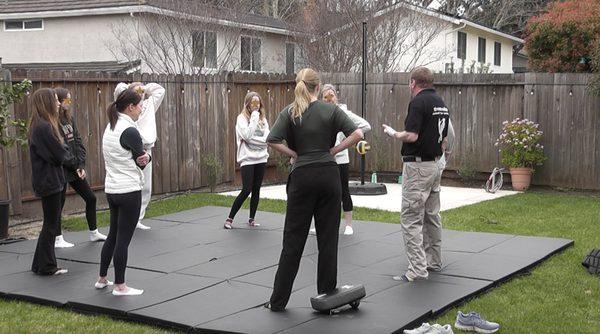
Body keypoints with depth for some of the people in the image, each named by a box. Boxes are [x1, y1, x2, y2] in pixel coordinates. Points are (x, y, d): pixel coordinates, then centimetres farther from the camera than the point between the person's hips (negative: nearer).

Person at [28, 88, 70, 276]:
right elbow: (60, 154, -19)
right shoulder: (44, 127, -21)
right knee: (51, 224, 0)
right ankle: (45, 266, 10)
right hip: (49, 180, -10)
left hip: (46, 180, 10)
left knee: (51, 223, 16)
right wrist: (66, 153, 0)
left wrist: (63, 152, -3)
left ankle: (42, 265, 24)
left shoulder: (39, 125, 11)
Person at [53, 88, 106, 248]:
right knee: (59, 204, 3)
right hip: (61, 170, -8)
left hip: (75, 168, 8)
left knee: (90, 198, 13)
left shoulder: (69, 119, 8)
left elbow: (78, 143, 5)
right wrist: (75, 165, -12)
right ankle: (58, 239, 15)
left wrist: (81, 165, -4)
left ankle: (93, 233, 26)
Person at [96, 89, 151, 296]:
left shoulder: (110, 128, 10)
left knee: (113, 234, 18)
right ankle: (120, 286, 7)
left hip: (111, 189, 9)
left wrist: (142, 157, -1)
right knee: (123, 238, -1)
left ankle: (102, 279, 27)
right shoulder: (129, 131, -18)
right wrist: (146, 157, 5)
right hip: (129, 191, -9)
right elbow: (142, 160, -11)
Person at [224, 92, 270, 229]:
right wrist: (254, 116, -16)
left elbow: (267, 138, 0)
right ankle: (230, 218, 0)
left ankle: (251, 219, 17)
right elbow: (247, 135, -20)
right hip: (247, 159, -5)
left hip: (261, 158, 5)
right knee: (246, 190, -10)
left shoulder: (263, 118, 9)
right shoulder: (242, 118, -4)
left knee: (256, 190, 7)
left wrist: (253, 139, -14)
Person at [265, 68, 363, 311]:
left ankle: (278, 299, 8)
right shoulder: (331, 110, 1)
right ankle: (327, 295, 12)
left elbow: (272, 141, -12)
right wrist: (333, 150, -1)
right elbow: (357, 134, -8)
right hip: (329, 175, 0)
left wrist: (294, 154, 0)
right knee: (328, 237, 8)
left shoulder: (289, 112, 0)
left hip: (302, 176, 0)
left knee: (293, 239, 5)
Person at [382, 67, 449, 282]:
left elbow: (411, 136, -23)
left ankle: (417, 270, -10)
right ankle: (434, 261, 25)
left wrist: (393, 133, -5)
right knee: (432, 216, 17)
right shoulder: (441, 103, 12)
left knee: (412, 218, -7)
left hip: (417, 165, -9)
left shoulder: (419, 102, -15)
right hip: (435, 165, 9)